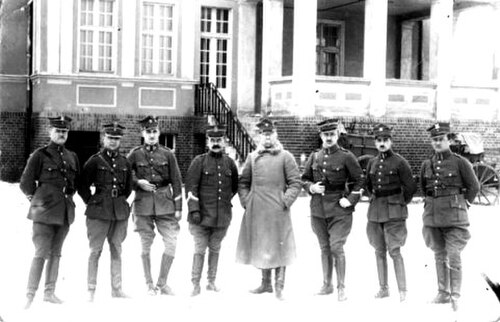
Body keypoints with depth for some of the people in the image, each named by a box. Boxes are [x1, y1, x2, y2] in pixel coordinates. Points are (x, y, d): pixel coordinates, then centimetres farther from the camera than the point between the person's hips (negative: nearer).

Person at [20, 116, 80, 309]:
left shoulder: (72, 157, 12)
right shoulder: (40, 155, -4)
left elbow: (77, 182, 25)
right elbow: (25, 183, -1)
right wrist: (37, 199, 3)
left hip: (65, 212, 6)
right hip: (45, 212, -5)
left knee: (56, 254, 11)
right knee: (41, 254, -9)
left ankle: (49, 292, 19)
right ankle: (30, 296, -5)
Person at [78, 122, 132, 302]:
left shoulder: (124, 162, 10)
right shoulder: (95, 161, -3)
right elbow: (83, 187, -1)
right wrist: (92, 203, 0)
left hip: (120, 213, 4)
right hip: (99, 213, -4)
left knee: (116, 251, 9)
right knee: (95, 251, -1)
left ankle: (116, 289, 16)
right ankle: (91, 290, 5)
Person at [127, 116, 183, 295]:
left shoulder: (167, 154, 6)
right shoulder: (134, 155, 3)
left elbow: (176, 182, 7)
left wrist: (178, 207, 2)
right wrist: (138, 182, -10)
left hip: (165, 204, 1)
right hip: (143, 205, -1)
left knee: (171, 243, -5)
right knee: (146, 245, 4)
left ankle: (162, 283, 10)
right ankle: (150, 285, 15)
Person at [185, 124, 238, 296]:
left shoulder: (230, 162, 7)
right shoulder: (199, 161, -4)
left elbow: (235, 186, 22)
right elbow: (191, 186, -8)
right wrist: (194, 209, -15)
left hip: (222, 216, 3)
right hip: (202, 214, -3)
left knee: (215, 249, 12)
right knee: (200, 250, -1)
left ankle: (211, 281, 22)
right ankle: (196, 285, 4)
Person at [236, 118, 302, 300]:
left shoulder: (285, 157, 1)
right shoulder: (252, 157, 10)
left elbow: (295, 183, -1)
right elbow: (243, 182, 15)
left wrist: (285, 201, -11)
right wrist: (245, 200, 3)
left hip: (278, 210, -4)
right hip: (256, 210, 4)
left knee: (279, 248, -2)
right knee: (260, 247, 11)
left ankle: (279, 287, 5)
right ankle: (266, 283, 24)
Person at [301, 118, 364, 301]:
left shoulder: (346, 157, -3)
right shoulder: (314, 157, 7)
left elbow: (359, 180, 2)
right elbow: (304, 179, 16)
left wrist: (350, 199, -8)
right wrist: (311, 187, -4)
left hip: (339, 210, -4)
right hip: (318, 210, 4)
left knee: (336, 248, -9)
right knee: (324, 248, 13)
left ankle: (341, 288, 1)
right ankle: (327, 285, 24)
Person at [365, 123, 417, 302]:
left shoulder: (399, 162, -7)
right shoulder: (372, 162, 9)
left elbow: (410, 186, -4)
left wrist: (401, 203, 3)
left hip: (394, 212, -6)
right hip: (375, 211, 6)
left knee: (395, 251, -9)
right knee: (379, 251, 9)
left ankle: (402, 290, -3)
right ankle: (383, 288, 19)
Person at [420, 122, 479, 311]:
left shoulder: (460, 162, -6)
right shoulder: (426, 165, 7)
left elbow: (473, 186, 1)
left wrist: (462, 205, 3)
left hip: (454, 217, -5)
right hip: (432, 216, 5)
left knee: (453, 256, -8)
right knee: (439, 256, 12)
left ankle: (455, 296, -3)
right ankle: (443, 293, 21)